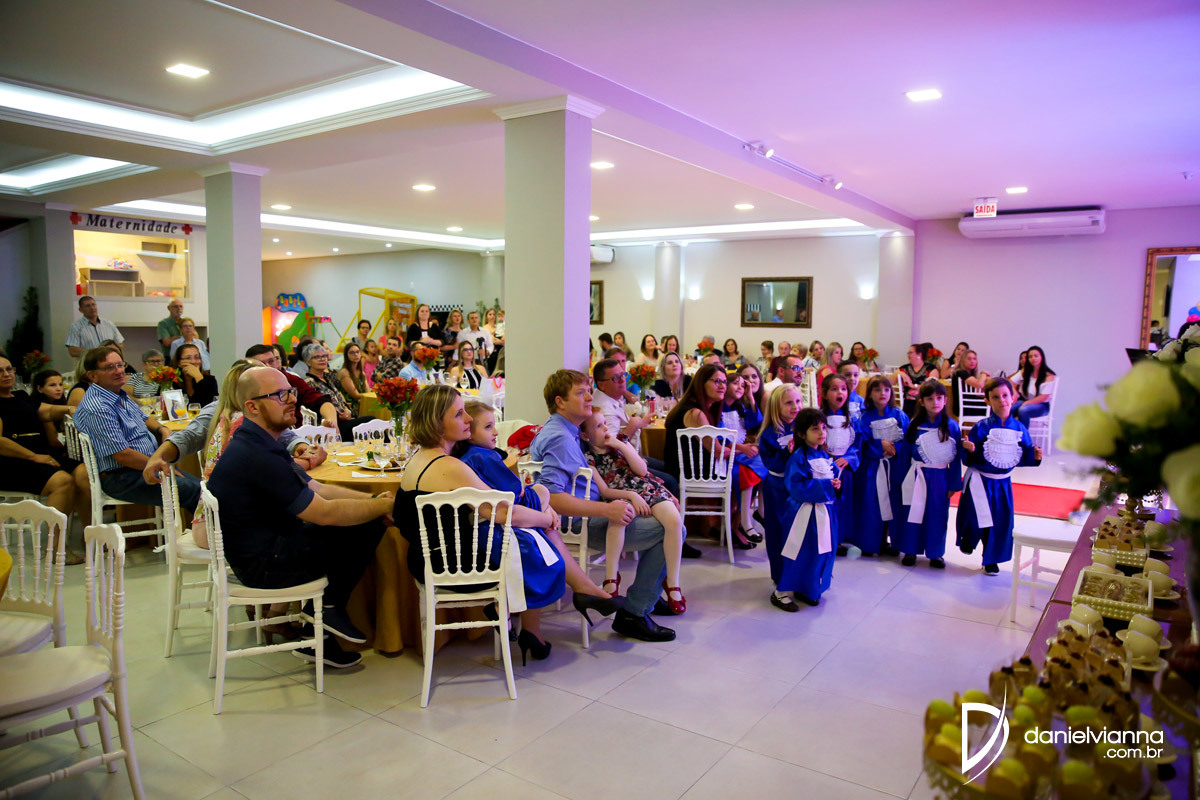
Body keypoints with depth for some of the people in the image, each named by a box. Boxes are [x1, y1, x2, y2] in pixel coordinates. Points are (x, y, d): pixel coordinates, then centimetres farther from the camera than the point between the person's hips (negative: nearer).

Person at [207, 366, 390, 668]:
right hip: (264, 565, -11)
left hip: (264, 549, 11)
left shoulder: (256, 444, 9)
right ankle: (331, 607, 6)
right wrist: (384, 506, -11)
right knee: (365, 528, -16)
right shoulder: (256, 457, -25)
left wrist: (372, 499, -2)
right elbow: (325, 513, -23)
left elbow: (316, 489, 10)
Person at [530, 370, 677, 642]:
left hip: (585, 514, 11)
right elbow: (551, 497, -30)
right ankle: (632, 614, -10)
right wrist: (607, 509, -30)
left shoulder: (552, 431, 15)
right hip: (581, 524, -11)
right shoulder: (561, 438, -18)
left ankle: (649, 595, 27)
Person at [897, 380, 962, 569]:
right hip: (917, 477, 0)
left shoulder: (951, 426, -4)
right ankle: (910, 551, 20)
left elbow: (956, 458, 0)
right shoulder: (914, 425, -3)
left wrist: (954, 484, -2)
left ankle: (935, 553, 23)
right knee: (913, 513, 5)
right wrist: (903, 480, 2)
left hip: (940, 478, 0)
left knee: (938, 516, 8)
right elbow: (906, 454, 3)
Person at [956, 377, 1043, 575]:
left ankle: (991, 560, 28)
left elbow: (1023, 458, 6)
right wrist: (970, 450, -32)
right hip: (979, 481, -3)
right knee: (976, 518, -9)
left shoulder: (1019, 428, -2)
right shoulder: (981, 427, -12)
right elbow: (968, 459, -11)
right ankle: (968, 539, 27)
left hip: (1003, 483, 4)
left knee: (1001, 522, 8)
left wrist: (1035, 456, -14)